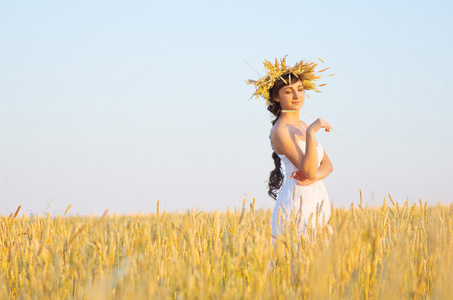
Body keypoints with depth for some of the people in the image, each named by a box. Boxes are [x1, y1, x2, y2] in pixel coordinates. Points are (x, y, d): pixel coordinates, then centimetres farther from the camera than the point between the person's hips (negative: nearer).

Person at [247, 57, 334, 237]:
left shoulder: (301, 126, 16)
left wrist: (315, 176, -9)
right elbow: (309, 171, -18)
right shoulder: (280, 131, -11)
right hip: (297, 206, -8)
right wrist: (311, 133, -25)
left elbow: (327, 165, 13)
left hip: (317, 205, 8)